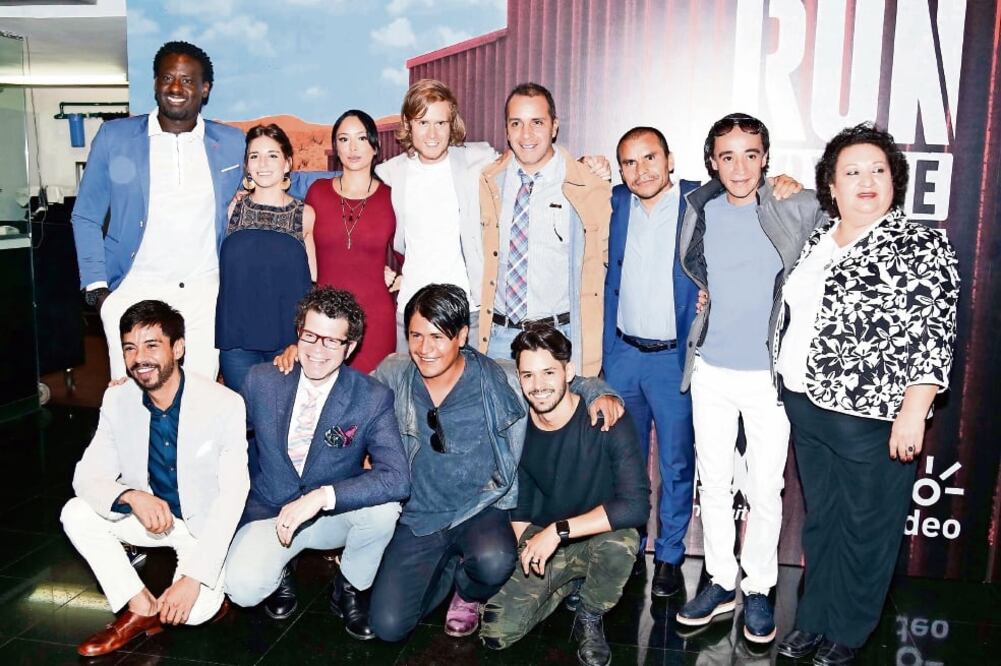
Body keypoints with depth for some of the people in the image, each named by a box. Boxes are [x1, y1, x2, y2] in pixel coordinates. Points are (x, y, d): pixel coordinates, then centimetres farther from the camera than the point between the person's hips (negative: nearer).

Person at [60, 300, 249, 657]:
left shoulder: (225, 404, -23)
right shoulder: (117, 399, -9)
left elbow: (232, 494, -23)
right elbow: (87, 476, -8)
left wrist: (193, 579, -29)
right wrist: (131, 497, -32)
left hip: (206, 524, -5)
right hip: (149, 517, 5)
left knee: (194, 609, -26)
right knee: (75, 513, -16)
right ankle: (140, 608, -5)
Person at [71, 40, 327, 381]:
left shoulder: (231, 142, 7)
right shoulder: (114, 137, 4)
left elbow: (282, 181, 17)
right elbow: (86, 217, 9)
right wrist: (96, 288, -1)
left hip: (204, 293, 1)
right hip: (134, 290, -1)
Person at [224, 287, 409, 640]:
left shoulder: (372, 399, -16)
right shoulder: (261, 380, -8)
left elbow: (398, 478, -28)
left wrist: (323, 496, -36)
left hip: (334, 517, 0)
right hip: (269, 514, 0)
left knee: (383, 507, -32)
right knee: (243, 588, -28)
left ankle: (349, 588, 0)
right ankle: (279, 571, 11)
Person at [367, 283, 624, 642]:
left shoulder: (498, 379, -10)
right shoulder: (393, 374, -4)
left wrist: (598, 393, -15)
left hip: (480, 509, -2)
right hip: (418, 516, 2)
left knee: (494, 562, -35)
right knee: (388, 626, -9)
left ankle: (468, 593, 5)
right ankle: (449, 566, 22)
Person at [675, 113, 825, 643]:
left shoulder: (799, 209, -6)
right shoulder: (701, 211, 4)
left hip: (769, 373, -3)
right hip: (711, 370, 3)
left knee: (765, 491, 7)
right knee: (713, 484, 12)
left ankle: (758, 588, 26)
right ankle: (721, 581, 28)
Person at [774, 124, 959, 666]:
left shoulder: (923, 248, -10)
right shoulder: (818, 238, 9)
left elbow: (933, 337, -14)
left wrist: (913, 413, -19)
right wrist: (790, 387, 17)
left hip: (872, 416, -6)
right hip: (805, 404, 6)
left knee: (866, 529, 9)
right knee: (820, 518, 18)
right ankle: (814, 621, 33)